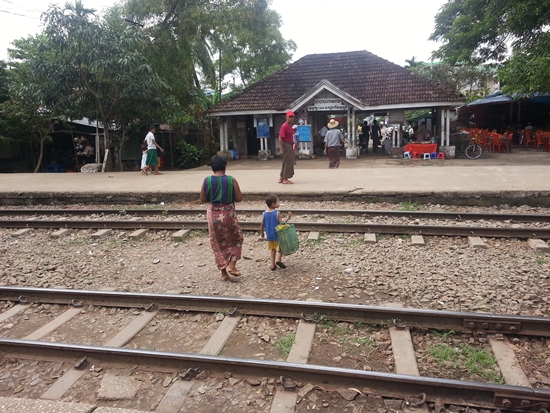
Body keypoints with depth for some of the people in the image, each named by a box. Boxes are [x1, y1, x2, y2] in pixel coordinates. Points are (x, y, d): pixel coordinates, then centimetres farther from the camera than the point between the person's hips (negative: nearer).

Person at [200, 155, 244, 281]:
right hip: (228, 214, -2)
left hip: (213, 214, 2)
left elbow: (202, 200, 2)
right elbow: (239, 198, -7)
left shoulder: (206, 181, -5)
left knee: (218, 243, 14)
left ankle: (224, 272, 18)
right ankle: (232, 265, 7)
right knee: (236, 239, 19)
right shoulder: (231, 180, -10)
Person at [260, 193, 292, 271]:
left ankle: (273, 265, 17)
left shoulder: (264, 213, -3)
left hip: (269, 236, 4)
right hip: (278, 235, -4)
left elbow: (262, 225, 1)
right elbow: (281, 223, -17)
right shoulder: (277, 213, -17)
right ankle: (278, 259, -4)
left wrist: (262, 233, 16)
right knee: (281, 247, 17)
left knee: (272, 249, 19)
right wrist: (287, 218, -10)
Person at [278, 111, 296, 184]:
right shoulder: (284, 126, -15)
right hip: (286, 146, -10)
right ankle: (285, 179, 1)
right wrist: (281, 149, -24)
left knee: (286, 162, 14)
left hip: (290, 146, 10)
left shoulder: (290, 126, 14)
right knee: (288, 162, -6)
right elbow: (280, 138, -20)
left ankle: (281, 178, 22)